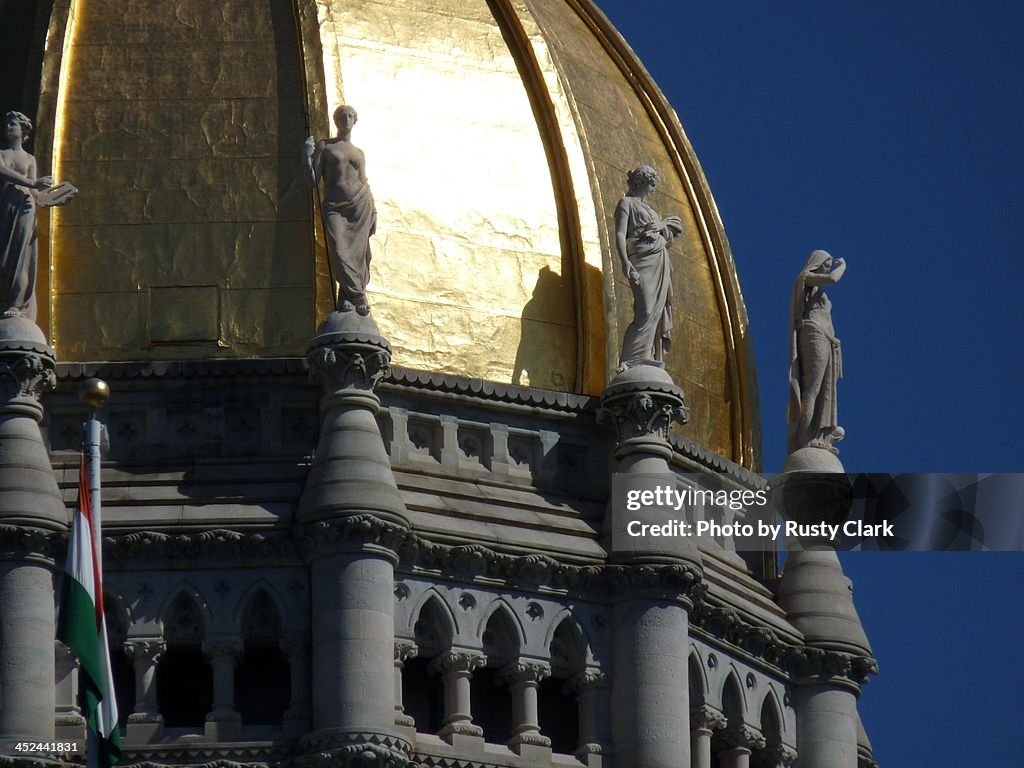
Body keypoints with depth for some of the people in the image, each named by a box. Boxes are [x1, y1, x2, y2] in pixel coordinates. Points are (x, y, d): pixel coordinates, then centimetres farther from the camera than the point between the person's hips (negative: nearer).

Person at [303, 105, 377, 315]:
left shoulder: (358, 153, 18)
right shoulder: (324, 147, 11)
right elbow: (313, 181, 6)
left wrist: (373, 212, 10)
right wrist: (308, 158, -9)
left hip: (359, 204, 2)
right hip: (334, 207, -2)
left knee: (358, 254, -8)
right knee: (339, 252, -18)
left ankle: (347, 298, 0)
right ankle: (359, 297, -13)